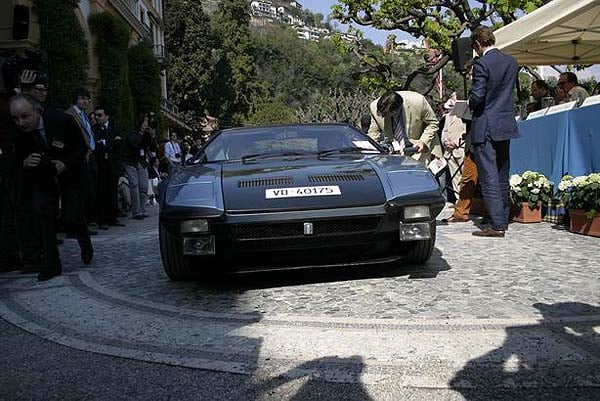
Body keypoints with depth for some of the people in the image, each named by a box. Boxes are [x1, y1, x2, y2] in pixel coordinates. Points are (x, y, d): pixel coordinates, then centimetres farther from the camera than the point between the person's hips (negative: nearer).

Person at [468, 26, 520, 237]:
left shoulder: (482, 63, -14)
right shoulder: (511, 62, 10)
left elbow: (477, 96, -18)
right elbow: (512, 90, 17)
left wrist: (471, 105, 1)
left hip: (485, 128, -8)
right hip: (506, 125, 8)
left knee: (489, 178, -6)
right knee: (502, 176, 15)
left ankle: (497, 225, -7)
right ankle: (503, 220, 24)